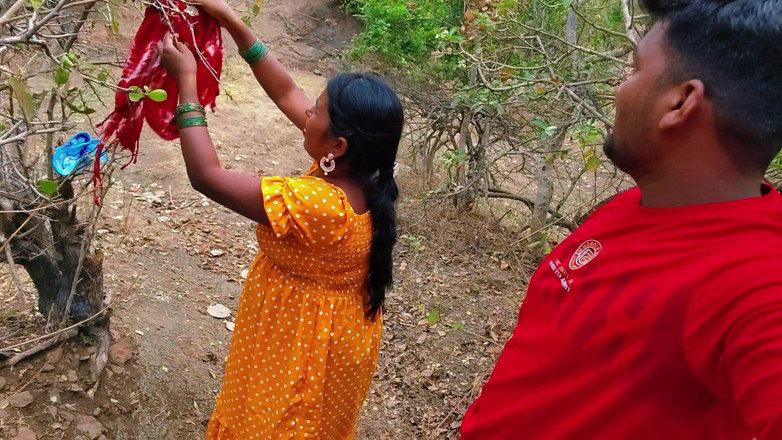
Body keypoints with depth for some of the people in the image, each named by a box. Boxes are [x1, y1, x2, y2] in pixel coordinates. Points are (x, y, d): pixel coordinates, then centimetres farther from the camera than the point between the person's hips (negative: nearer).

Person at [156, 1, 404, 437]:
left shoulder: (314, 204, -38)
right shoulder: (360, 171, -14)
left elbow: (207, 176, -29)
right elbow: (287, 93, -5)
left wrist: (187, 81, -21)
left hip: (305, 346, -8)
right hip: (335, 333, 8)